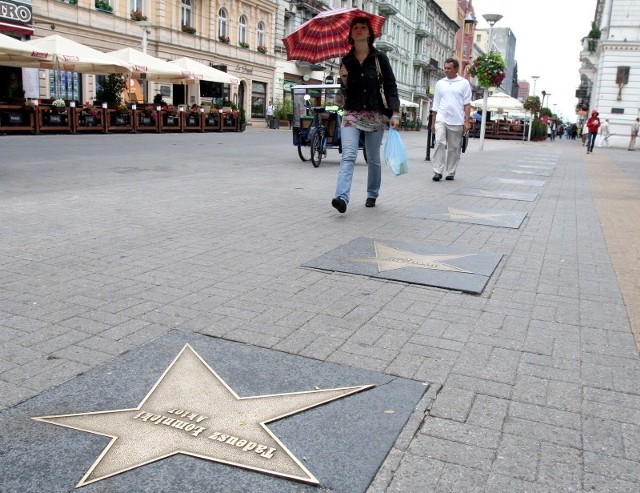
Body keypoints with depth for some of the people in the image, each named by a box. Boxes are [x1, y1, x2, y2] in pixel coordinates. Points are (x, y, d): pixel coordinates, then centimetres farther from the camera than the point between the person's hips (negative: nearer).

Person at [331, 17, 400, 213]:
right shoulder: (346, 60, 7)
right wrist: (344, 79, -10)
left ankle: (372, 194, 27)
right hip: (352, 114, 1)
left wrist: (395, 113, -10)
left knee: (373, 159, 10)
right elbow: (346, 91, 12)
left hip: (375, 115, -1)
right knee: (348, 156, -15)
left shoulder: (379, 58, 1)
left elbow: (391, 86, -1)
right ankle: (342, 197, -28)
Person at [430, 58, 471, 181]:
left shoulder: (464, 83, 5)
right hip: (441, 119, 1)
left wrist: (467, 121, -5)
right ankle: (438, 171, -14)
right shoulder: (440, 83, 12)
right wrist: (433, 122, 13)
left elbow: (467, 103, 3)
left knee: (454, 147, 4)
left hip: (456, 121, -1)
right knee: (439, 143, -14)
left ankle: (450, 172, 12)